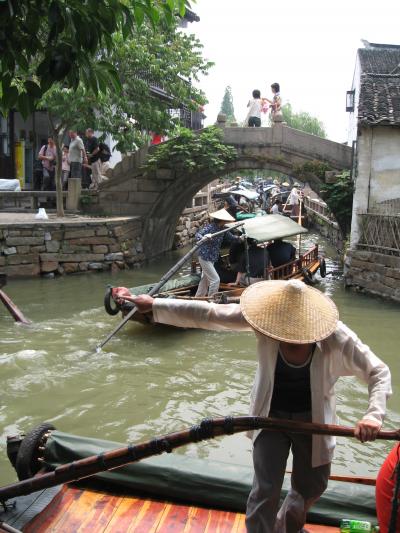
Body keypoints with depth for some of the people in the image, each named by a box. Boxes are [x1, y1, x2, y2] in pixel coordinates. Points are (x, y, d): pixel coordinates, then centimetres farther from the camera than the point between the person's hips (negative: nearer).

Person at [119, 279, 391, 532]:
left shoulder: (337, 336, -28)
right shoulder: (266, 314, -26)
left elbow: (379, 372, -17)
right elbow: (207, 314, -25)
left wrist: (374, 414, -34)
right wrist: (154, 305, -28)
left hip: (313, 419, 1)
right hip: (271, 415, -1)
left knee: (312, 486, 21)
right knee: (265, 490, -1)